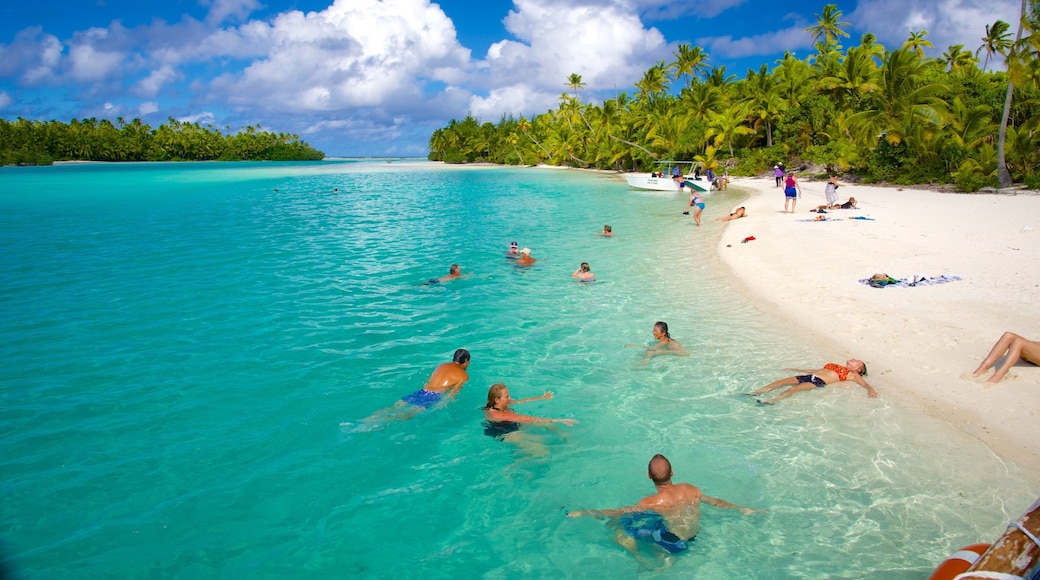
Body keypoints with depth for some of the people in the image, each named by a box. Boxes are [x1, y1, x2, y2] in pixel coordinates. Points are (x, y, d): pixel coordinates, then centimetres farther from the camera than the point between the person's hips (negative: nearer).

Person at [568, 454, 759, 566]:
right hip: (692, 538, 7)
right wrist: (743, 509, 25)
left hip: (672, 541, -7)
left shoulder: (652, 502, -20)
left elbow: (618, 512, -16)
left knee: (622, 523, -4)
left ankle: (640, 560, -7)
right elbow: (716, 502, 8)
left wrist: (584, 512, -7)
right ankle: (663, 555, 9)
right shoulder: (690, 489, -6)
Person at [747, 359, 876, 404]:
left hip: (819, 382, -6)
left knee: (793, 388, -33)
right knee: (779, 382, -15)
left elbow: (864, 384, 5)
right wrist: (795, 369, 34)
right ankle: (753, 393, -25)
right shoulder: (835, 366, 34)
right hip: (809, 376, 6)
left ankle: (772, 401, -48)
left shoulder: (853, 375, 17)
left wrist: (871, 390, -18)